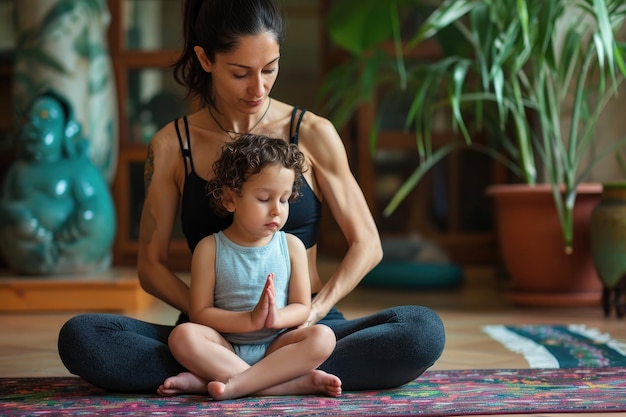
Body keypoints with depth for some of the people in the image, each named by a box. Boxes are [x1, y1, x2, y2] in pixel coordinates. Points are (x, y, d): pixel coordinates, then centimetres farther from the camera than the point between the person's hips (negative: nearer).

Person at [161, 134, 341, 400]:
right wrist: (249, 320, -22)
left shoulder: (292, 246, 5)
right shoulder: (210, 249, 0)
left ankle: (235, 383, -33)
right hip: (226, 348, -1)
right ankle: (298, 383, -35)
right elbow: (200, 312, -6)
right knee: (183, 335, -30)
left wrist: (277, 317, -22)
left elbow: (302, 307, 2)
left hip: (276, 346, 1)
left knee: (322, 336, -26)